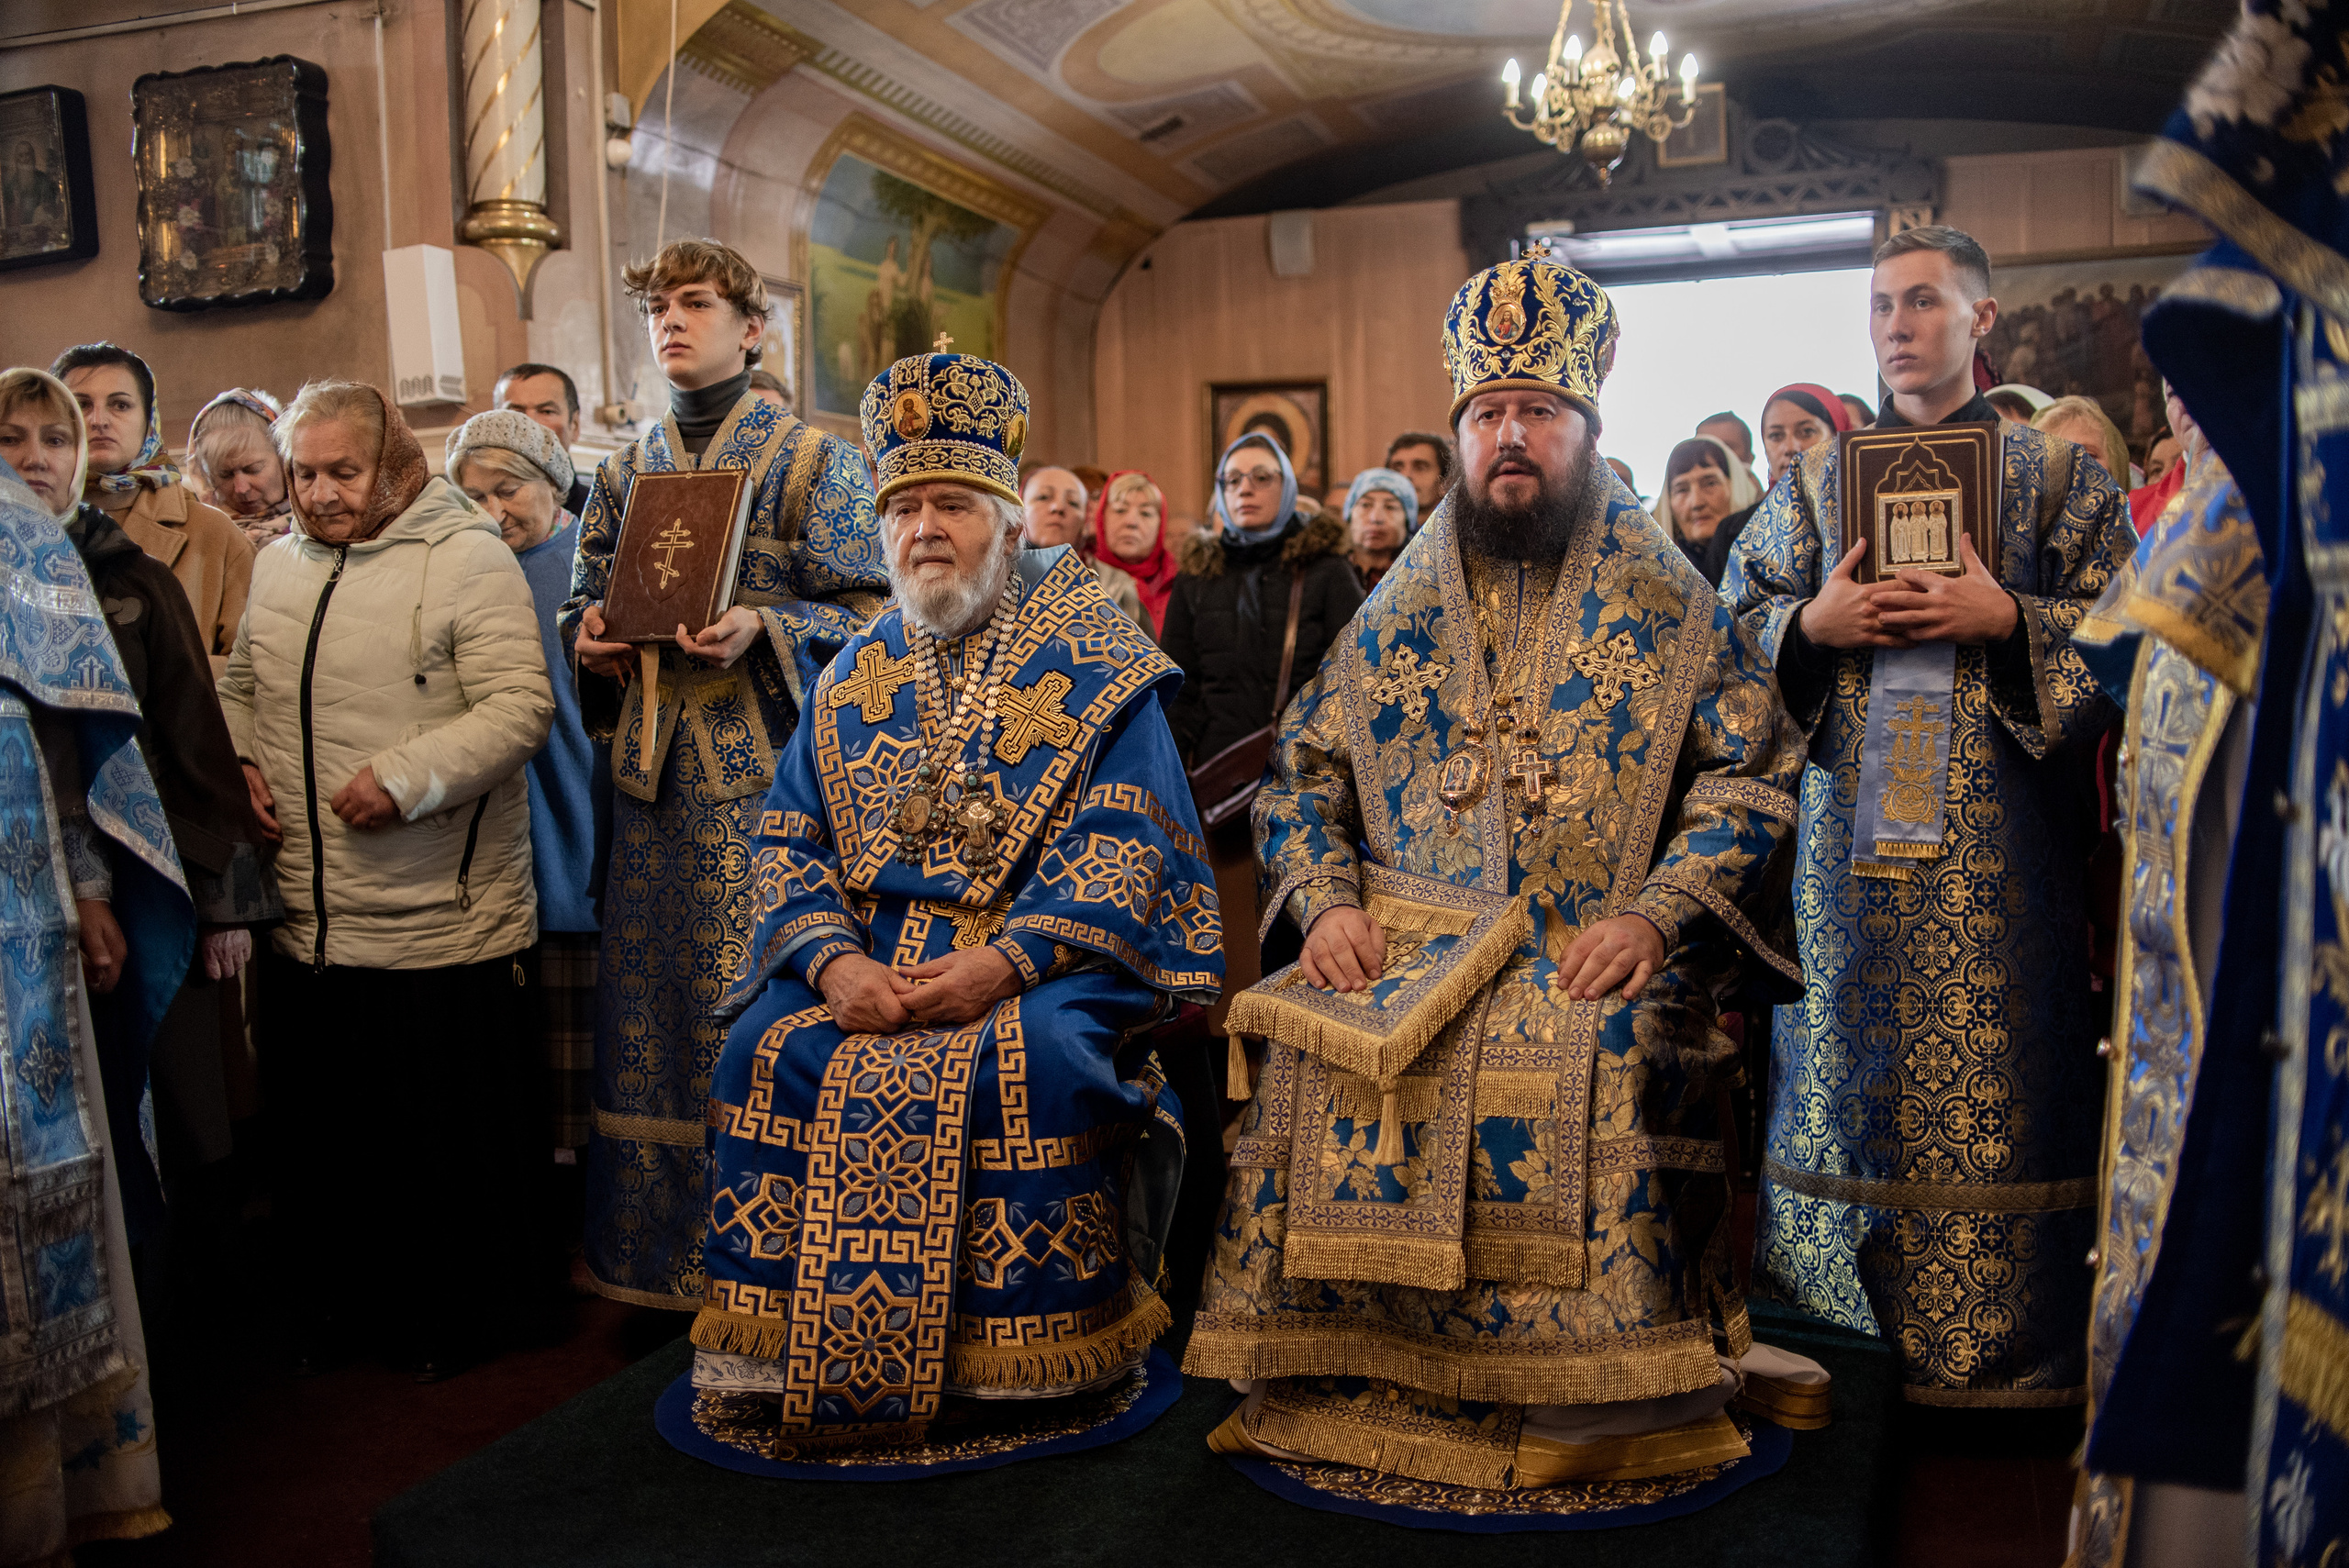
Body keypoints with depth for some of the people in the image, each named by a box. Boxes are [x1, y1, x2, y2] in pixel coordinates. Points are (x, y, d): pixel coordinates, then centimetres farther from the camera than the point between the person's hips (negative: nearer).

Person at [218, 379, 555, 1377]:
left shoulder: (466, 557, -9)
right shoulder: (280, 564, 12)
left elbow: (521, 705, -16)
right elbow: (240, 684, 25)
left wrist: (409, 775, -24)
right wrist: (236, 759, 6)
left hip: (439, 924, -6)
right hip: (304, 921, 6)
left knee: (450, 1140, 6)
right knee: (317, 1127, 17)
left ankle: (459, 1313, 26)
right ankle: (335, 1295, 37)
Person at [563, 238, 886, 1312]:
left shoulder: (812, 459, 2)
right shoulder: (626, 470, 17)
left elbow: (863, 609, -3)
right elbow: (586, 592, 23)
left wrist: (761, 629, -18)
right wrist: (592, 633, 1)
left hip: (768, 756, -5)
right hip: (657, 760, 5)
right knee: (652, 995, 7)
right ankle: (660, 1253, 19)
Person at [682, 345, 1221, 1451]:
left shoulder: (1096, 670, 2)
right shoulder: (852, 680, 16)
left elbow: (1122, 846, -8)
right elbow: (790, 845, 10)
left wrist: (1004, 960, -21)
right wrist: (833, 959, -11)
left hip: (1043, 954, -3)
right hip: (871, 951, 4)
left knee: (1031, 1057, -32)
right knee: (774, 1046, -21)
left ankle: (1024, 1360, -13)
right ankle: (781, 1349, -8)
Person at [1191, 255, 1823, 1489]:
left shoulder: (1669, 607, 10)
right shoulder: (1398, 614, 17)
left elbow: (1754, 774, 3)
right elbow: (1300, 776, 16)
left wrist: (1656, 914, -13)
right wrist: (1326, 902, -3)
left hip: (1596, 966, -2)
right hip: (1398, 959, 2)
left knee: (1612, 1069, -32)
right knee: (1323, 1081, -25)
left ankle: (1603, 1416, -12)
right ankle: (1343, 1393, -5)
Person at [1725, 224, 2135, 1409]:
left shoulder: (2057, 476, 7)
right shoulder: (1815, 481, 13)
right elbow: (1734, 626, 11)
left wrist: (2004, 620, -13)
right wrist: (1814, 626, -8)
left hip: (2000, 833, -2)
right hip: (1852, 820, 2)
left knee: (1993, 1064, -3)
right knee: (1851, 1056, 3)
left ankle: (2004, 1339, 12)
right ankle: (1858, 1319, 16)